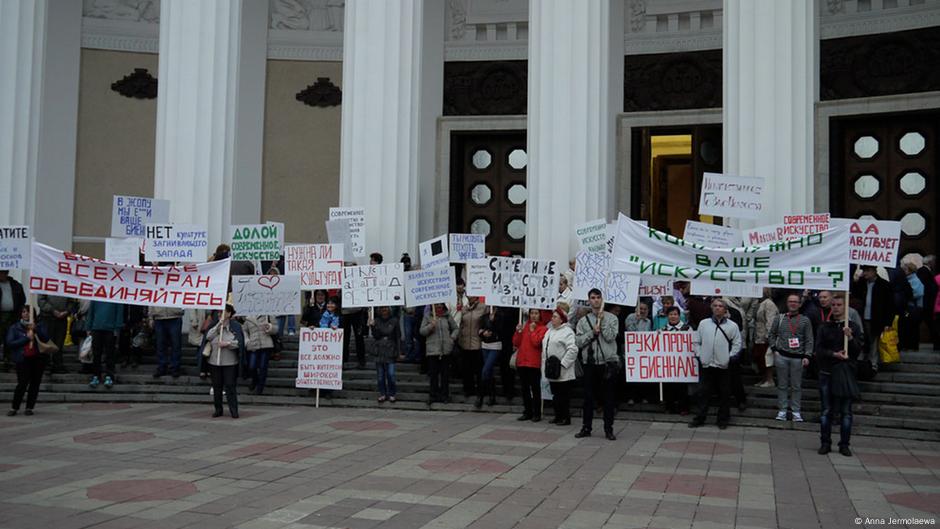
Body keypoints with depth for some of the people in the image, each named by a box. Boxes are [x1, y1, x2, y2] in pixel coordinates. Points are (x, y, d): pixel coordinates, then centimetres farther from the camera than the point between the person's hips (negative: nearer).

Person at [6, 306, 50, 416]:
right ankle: (14, 408, 2)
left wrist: (35, 330, -16)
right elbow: (9, 343, -5)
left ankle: (29, 408, 10)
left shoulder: (39, 326, 10)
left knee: (35, 383, 1)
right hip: (23, 359, -2)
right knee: (22, 383, -11)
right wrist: (26, 338, -12)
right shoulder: (14, 328, 6)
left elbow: (46, 339, -3)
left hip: (38, 358, 2)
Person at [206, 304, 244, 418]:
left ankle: (233, 410, 0)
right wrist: (218, 325, -11)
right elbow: (208, 337, -7)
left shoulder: (235, 326, -2)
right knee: (217, 386, 9)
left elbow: (239, 343, -8)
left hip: (229, 362, -4)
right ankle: (218, 409, 19)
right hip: (214, 362, 4)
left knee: (230, 386, -5)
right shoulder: (215, 325, 10)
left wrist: (227, 343, -18)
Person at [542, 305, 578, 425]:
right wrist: (545, 364, 13)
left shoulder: (567, 332, -11)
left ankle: (566, 417, 6)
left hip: (563, 372, -8)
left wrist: (563, 364, -21)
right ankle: (558, 416, 23)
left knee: (564, 395, -2)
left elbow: (573, 349, -21)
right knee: (555, 394, 14)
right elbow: (545, 348, 22)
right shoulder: (549, 331, 16)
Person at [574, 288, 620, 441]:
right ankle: (586, 428, 14)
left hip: (607, 363, -1)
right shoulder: (583, 320, 8)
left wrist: (602, 320, -9)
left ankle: (608, 429, 10)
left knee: (608, 397, 3)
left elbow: (610, 337, -10)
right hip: (589, 363, 2)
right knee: (588, 396, 6)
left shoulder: (611, 318, 4)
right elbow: (578, 341, -1)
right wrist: (592, 332, -11)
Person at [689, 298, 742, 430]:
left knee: (724, 394, 6)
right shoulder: (703, 323, 6)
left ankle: (723, 420, 18)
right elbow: (697, 341, 11)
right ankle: (699, 418, 14)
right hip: (706, 364, 1)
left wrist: (730, 357, -6)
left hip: (724, 366, -1)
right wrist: (699, 355, 1)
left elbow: (737, 344, 3)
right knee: (703, 393, 5)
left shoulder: (732, 326, 1)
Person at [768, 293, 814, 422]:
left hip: (797, 357, -1)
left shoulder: (805, 320, 6)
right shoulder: (779, 318, 8)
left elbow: (809, 340, 4)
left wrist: (807, 356, -4)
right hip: (781, 356, 1)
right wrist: (775, 349, 3)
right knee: (782, 384, 5)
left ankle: (796, 411, 11)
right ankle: (782, 410, 12)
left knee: (796, 386, 2)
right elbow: (771, 335, 14)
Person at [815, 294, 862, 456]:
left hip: (845, 373, 0)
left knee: (846, 412, 2)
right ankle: (825, 443, 11)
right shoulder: (824, 327, 7)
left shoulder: (853, 328, 5)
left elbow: (858, 352, 0)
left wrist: (850, 338, -17)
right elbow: (819, 350, 0)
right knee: (826, 411, 3)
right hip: (827, 372, 1)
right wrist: (834, 354, -17)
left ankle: (844, 444, 10)